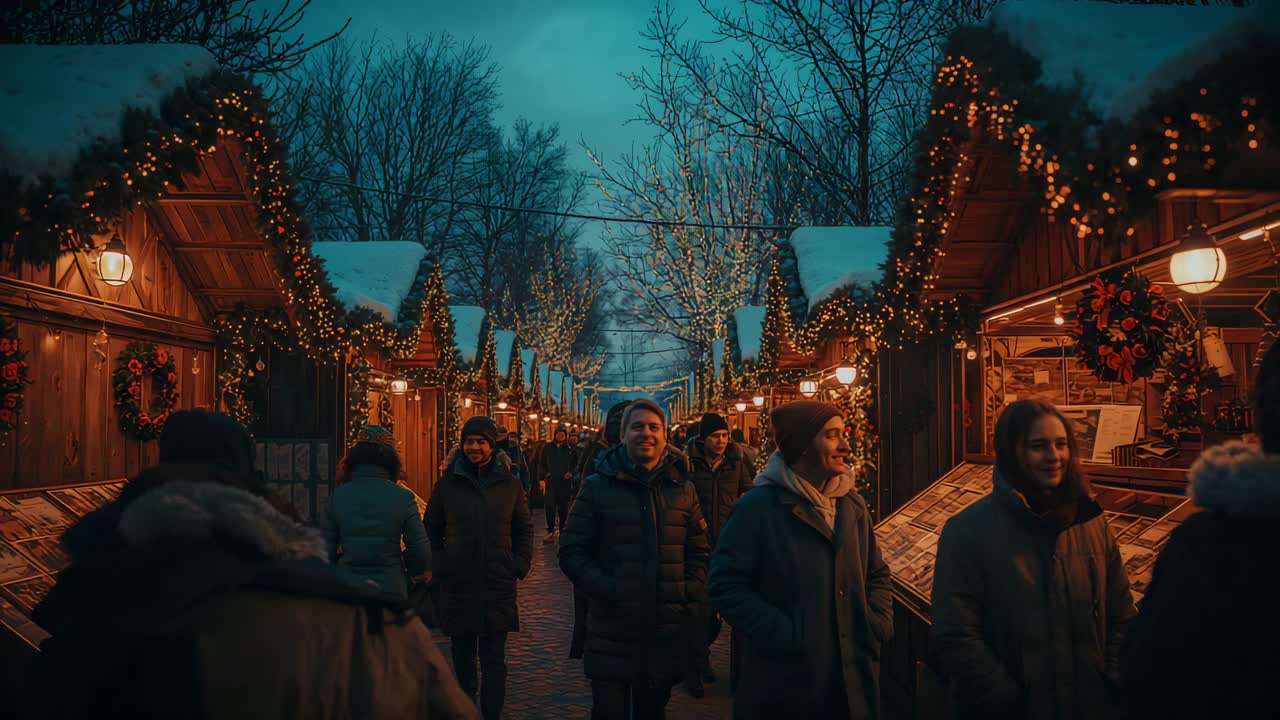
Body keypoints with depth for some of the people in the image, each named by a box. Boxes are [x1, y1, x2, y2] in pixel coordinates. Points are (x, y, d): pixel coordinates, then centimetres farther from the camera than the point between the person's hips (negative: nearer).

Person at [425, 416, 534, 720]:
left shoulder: (510, 484, 4)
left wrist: (521, 564, 2)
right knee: (463, 657, 14)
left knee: (494, 660, -3)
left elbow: (524, 529, 14)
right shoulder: (449, 483, 3)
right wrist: (440, 565, 4)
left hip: (498, 584, -1)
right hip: (458, 584, 1)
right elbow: (431, 528, 13)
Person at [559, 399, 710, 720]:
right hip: (612, 632, -3)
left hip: (666, 632, 3)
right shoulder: (597, 486, -1)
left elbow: (699, 552, 13)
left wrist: (690, 593, -4)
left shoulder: (682, 488, 7)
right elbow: (572, 552, -3)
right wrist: (609, 591, -15)